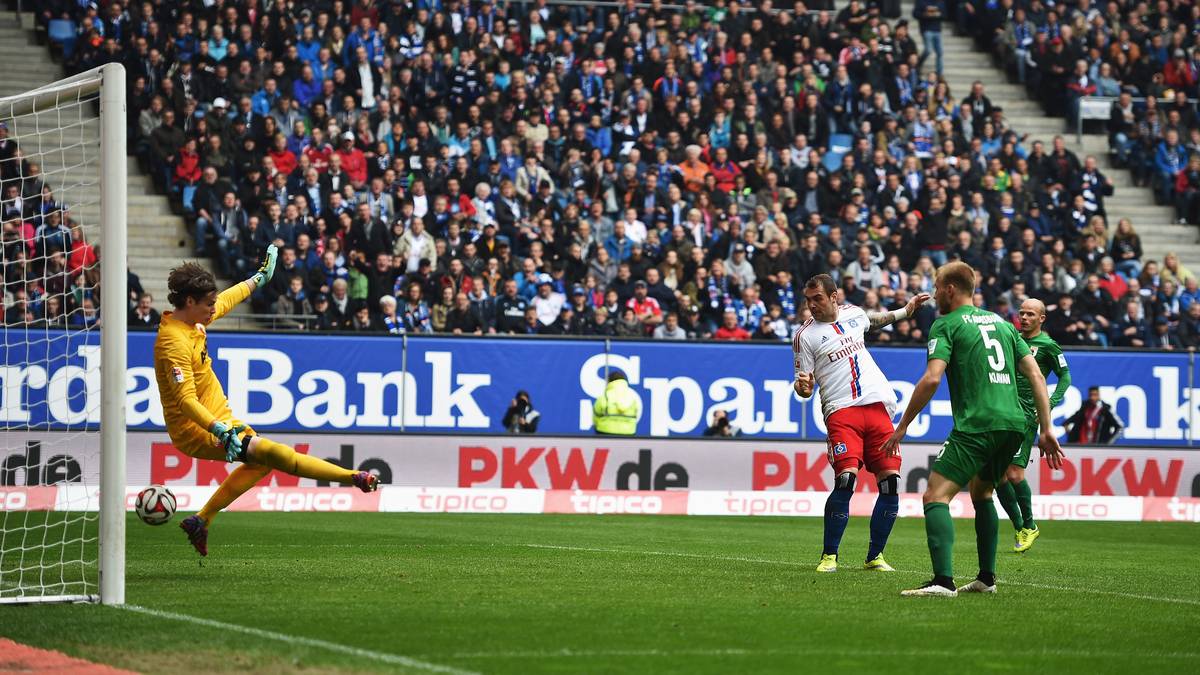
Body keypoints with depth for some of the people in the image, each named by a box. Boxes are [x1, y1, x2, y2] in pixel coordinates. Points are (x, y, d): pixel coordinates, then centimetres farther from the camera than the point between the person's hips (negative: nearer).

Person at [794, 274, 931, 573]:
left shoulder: (853, 313, 12)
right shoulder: (805, 335, 0)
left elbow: (873, 321, 38)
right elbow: (805, 386, 2)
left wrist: (906, 310, 42)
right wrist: (803, 386, -20)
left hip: (878, 405, 4)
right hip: (841, 410, -4)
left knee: (891, 481, -4)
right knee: (845, 478, -22)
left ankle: (875, 556, 9)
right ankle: (829, 556, -9)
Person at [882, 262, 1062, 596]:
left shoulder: (946, 325, 1)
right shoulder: (1001, 323, 22)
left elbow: (932, 379, -12)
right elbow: (1036, 375, 15)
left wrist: (902, 427, -6)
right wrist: (1046, 429, 14)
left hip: (976, 427, -8)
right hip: (1013, 424, 8)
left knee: (935, 496, -11)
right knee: (981, 493, 28)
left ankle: (943, 580, -27)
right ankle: (987, 578, 26)